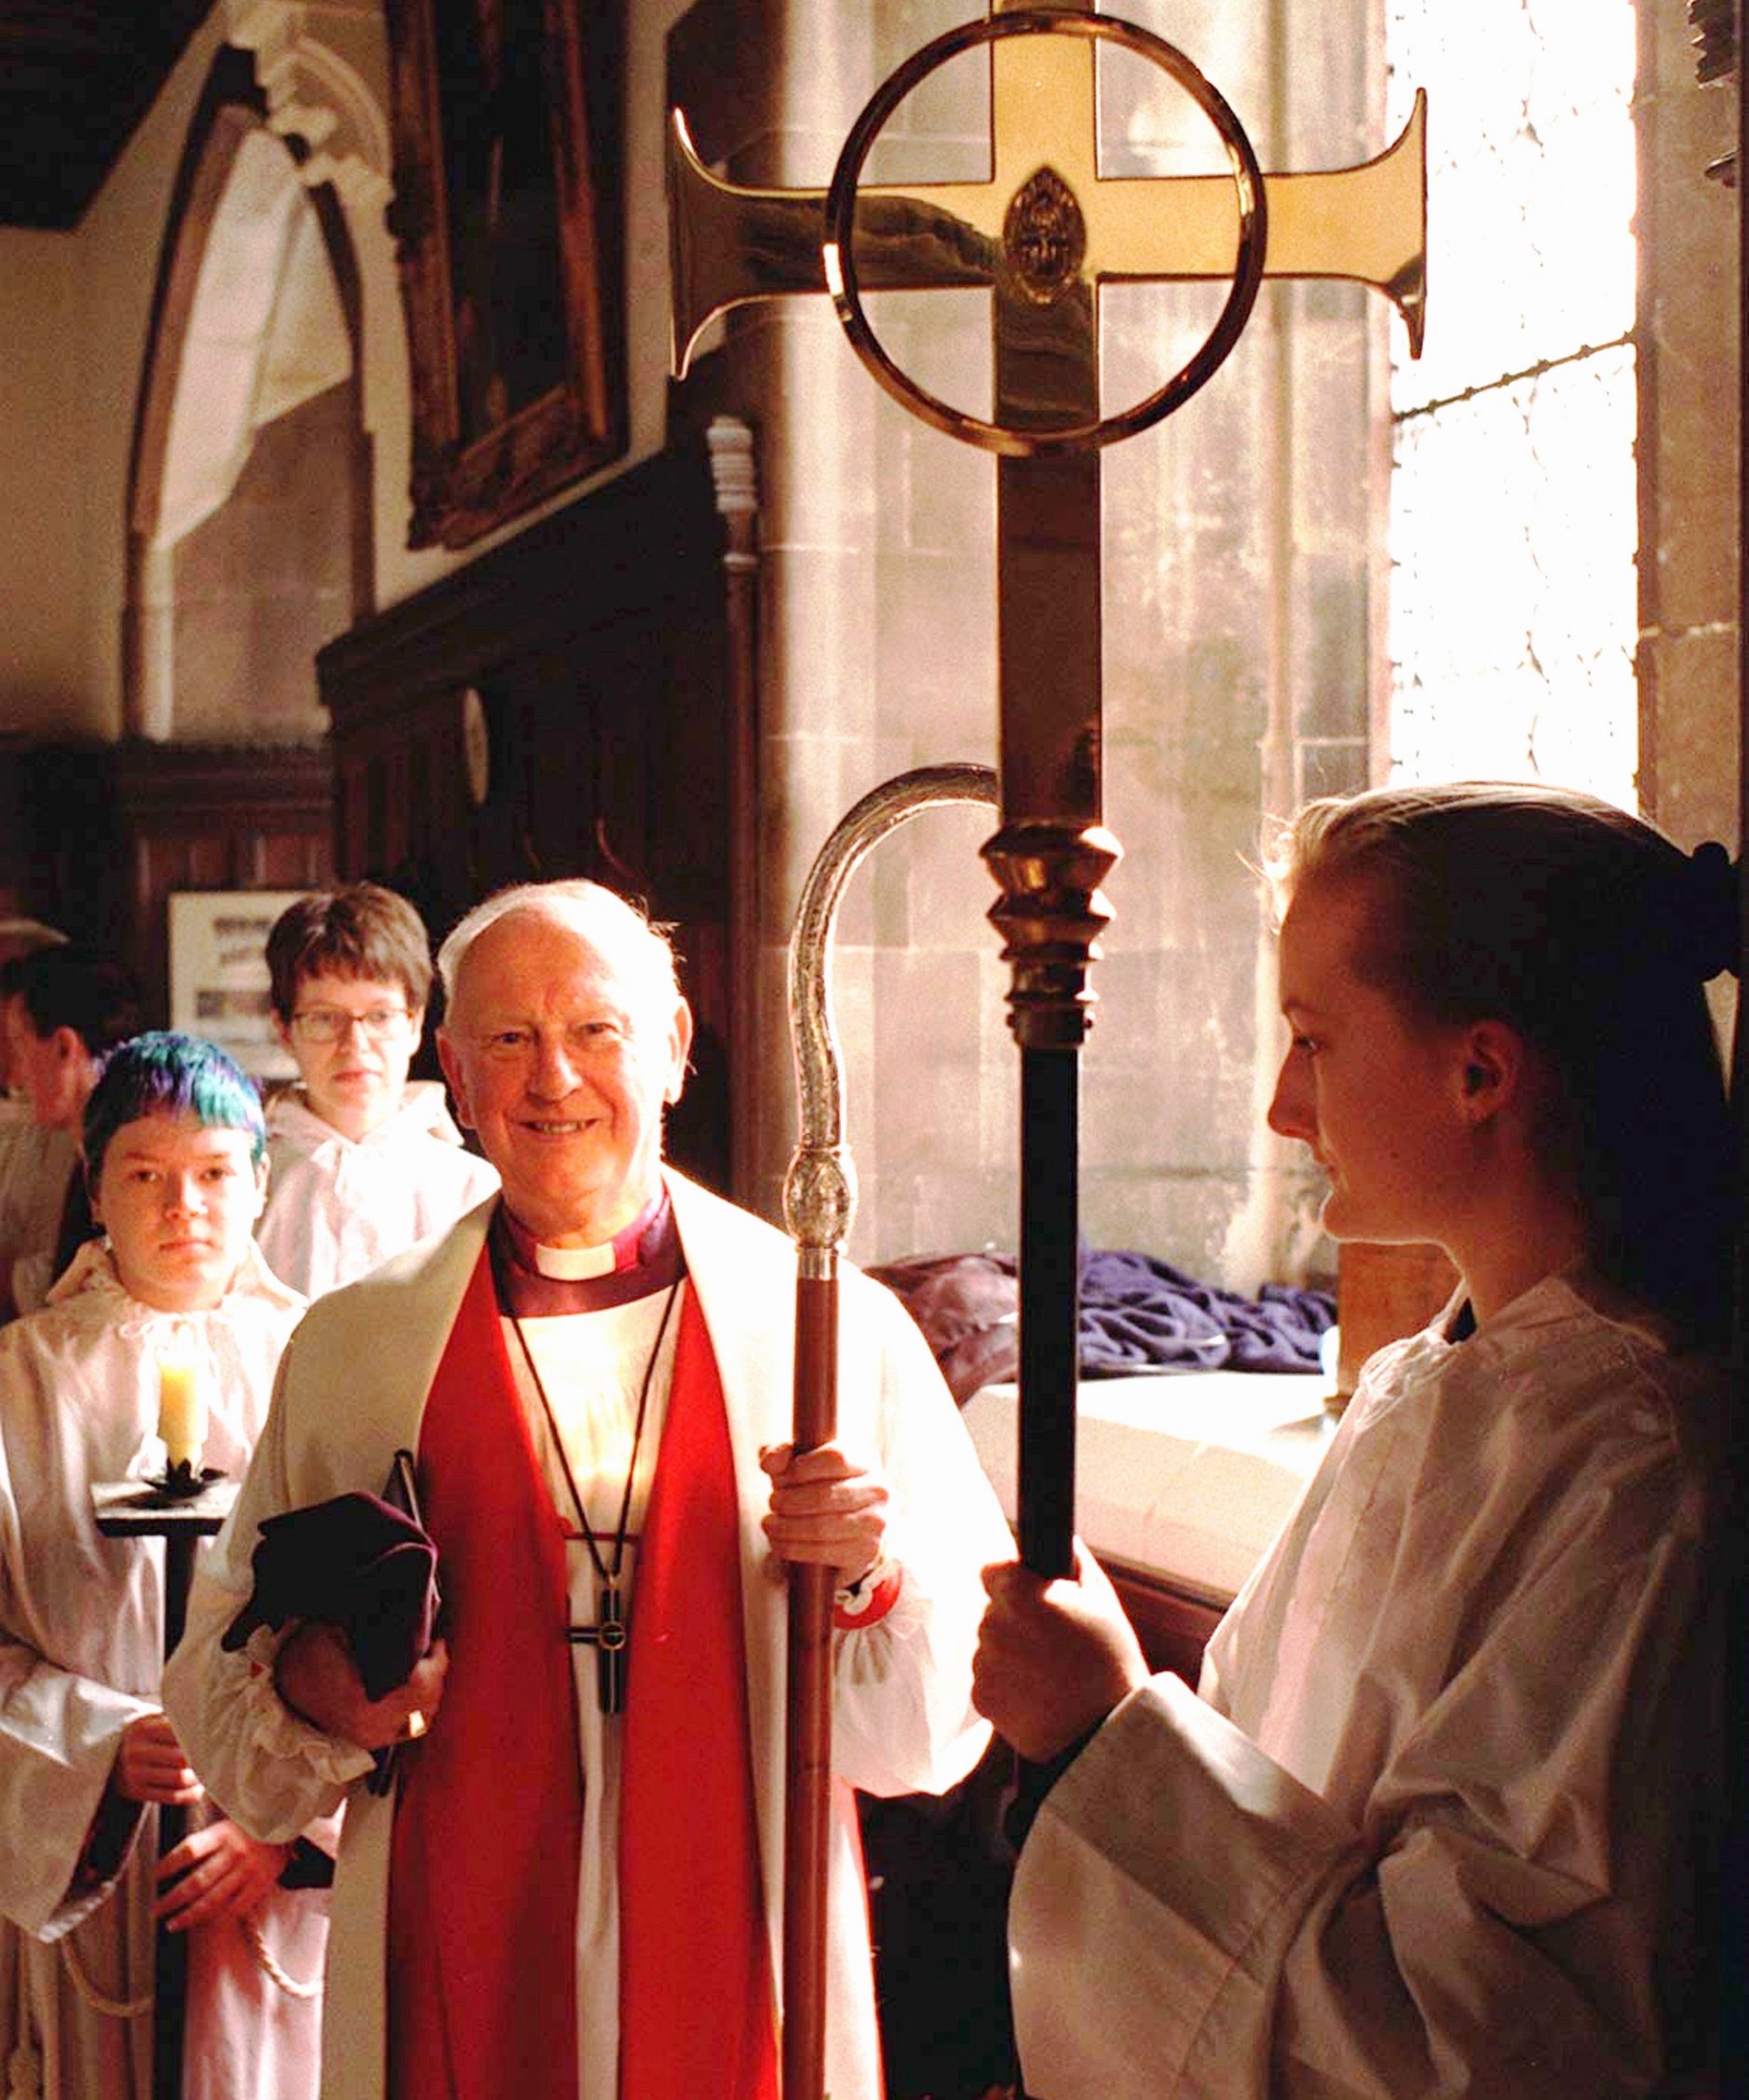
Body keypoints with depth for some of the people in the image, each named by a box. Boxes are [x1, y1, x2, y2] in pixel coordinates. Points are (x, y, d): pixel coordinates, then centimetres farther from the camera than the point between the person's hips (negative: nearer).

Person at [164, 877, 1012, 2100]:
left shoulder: (844, 1328, -3)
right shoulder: (349, 1349, 2)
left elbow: (941, 1735, -2)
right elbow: (216, 1698, 9)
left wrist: (878, 1574, -20)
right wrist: (309, 1695, -12)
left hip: (751, 1999, -1)